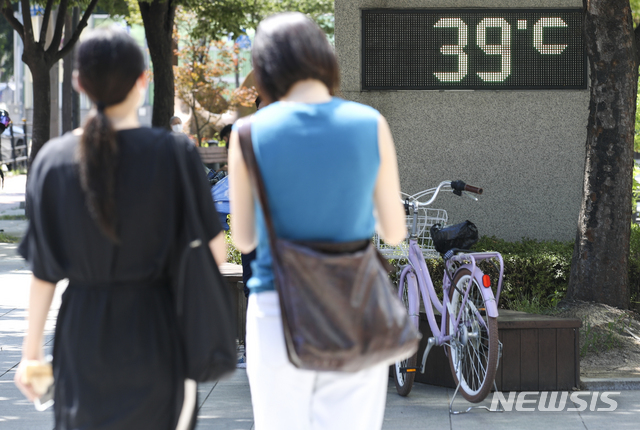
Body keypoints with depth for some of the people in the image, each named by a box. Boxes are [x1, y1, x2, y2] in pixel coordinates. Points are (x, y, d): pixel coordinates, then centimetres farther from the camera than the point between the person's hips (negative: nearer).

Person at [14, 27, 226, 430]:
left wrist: (31, 351, 10)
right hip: (155, 333, -2)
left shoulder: (52, 160, -2)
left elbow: (43, 269, 2)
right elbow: (215, 250, -7)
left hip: (82, 334, 2)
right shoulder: (174, 153, -10)